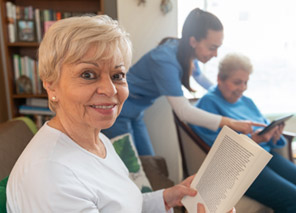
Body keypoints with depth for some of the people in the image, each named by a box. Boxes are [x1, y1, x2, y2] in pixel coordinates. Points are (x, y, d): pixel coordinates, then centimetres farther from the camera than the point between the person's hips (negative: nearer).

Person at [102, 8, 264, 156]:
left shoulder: (190, 55, -4)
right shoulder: (164, 60, -31)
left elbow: (199, 77, 21)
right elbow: (184, 111, -35)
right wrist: (231, 123, -35)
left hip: (135, 113, 8)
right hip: (118, 111, -8)